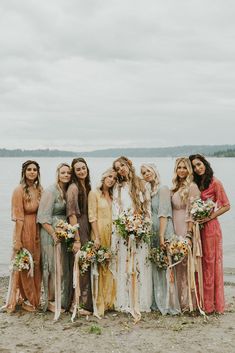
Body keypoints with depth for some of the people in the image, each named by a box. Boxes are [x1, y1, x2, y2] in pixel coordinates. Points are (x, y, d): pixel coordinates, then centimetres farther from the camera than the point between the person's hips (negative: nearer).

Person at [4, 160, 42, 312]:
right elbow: (18, 217, -16)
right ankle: (24, 299, 23)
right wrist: (17, 240, -17)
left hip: (37, 230, 6)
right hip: (24, 230, -6)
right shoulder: (19, 190, -14)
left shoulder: (39, 189, 5)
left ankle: (34, 298, 30)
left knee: (36, 265, 14)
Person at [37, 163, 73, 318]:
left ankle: (63, 300, 24)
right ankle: (51, 301, 12)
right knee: (55, 268, -2)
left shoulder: (69, 191, 9)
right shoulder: (51, 191, -12)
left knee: (65, 267, 12)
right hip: (52, 233, -7)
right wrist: (54, 234, -18)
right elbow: (43, 217, -15)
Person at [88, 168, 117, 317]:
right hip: (99, 233, -5)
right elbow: (92, 216, -9)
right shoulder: (94, 193, -2)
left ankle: (108, 300, 16)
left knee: (109, 267, 6)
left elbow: (114, 216, 15)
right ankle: (98, 303, 4)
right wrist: (97, 237, -16)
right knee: (99, 267, -4)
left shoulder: (112, 196, 16)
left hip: (111, 233, 6)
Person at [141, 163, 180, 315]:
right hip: (152, 233, 8)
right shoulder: (149, 191, 14)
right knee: (156, 269, 12)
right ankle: (158, 303, 21)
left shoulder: (163, 189, -8)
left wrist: (162, 235, -19)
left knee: (166, 268, -4)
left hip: (164, 232, -8)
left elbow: (163, 214, -14)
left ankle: (170, 304, 3)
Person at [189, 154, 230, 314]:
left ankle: (211, 303, 11)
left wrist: (210, 217, -14)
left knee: (210, 262, 1)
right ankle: (200, 301, 17)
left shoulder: (215, 183, -7)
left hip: (210, 226, -5)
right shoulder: (195, 184, 10)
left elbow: (226, 206, -7)